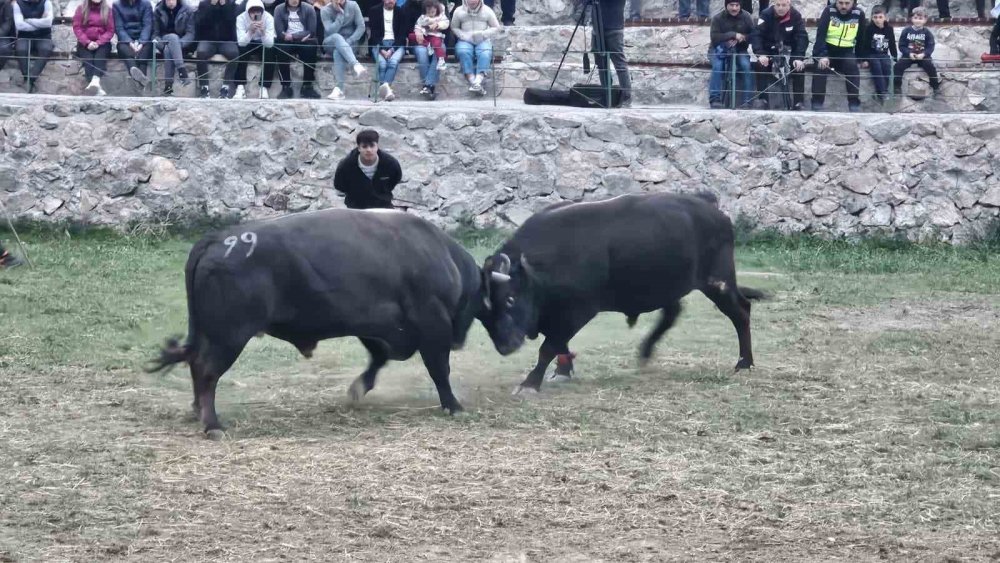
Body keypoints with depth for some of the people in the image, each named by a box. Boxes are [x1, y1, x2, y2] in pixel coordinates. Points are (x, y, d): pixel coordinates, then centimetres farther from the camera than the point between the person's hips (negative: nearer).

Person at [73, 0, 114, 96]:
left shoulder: (108, 9, 7)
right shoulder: (81, 8, 8)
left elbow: (110, 30, 2)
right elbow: (77, 28, 0)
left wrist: (98, 43, -14)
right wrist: (87, 42, -15)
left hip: (102, 43, 0)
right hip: (85, 44, 0)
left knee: (100, 56, -33)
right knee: (88, 58, -30)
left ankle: (95, 81, -61)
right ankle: (97, 88, -52)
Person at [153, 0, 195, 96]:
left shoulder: (187, 11, 1)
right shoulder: (158, 12, 5)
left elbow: (190, 33, -5)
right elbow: (155, 33, 5)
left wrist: (178, 43, -23)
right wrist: (158, 41, -19)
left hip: (182, 44, -1)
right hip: (164, 43, 1)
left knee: (168, 50, -35)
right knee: (173, 37, -35)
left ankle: (168, 87, -40)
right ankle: (182, 72, -48)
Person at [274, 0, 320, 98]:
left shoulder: (309, 9, 3)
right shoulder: (279, 10, 2)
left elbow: (312, 32, -7)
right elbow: (280, 33, -9)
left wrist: (293, 36, -16)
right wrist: (302, 36, -14)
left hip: (304, 42, 0)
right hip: (287, 42, 0)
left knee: (311, 47, -33)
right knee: (281, 48, -34)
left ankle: (307, 86, -23)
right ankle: (286, 87, -26)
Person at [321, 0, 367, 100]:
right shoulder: (325, 10, -7)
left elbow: (361, 27, -5)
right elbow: (331, 31, -18)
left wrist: (349, 41, -17)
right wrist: (340, 14, -20)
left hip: (349, 43, 0)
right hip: (331, 43, 0)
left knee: (338, 52, -36)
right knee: (337, 37, -38)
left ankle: (339, 89, -46)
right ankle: (356, 65, -56)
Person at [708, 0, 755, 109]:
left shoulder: (746, 17, -4)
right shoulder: (718, 18, -11)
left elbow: (754, 35, -7)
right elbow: (714, 37, -22)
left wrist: (743, 38, -27)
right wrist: (733, 35, -32)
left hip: (739, 50, 2)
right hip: (719, 49, -2)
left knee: (746, 65, -26)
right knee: (717, 66, -30)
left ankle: (746, 100, -22)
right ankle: (715, 99, -27)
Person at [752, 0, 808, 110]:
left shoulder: (796, 16, -13)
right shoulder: (766, 15, -15)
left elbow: (802, 37, -18)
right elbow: (757, 35, -20)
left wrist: (799, 58, -32)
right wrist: (760, 54, -36)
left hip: (789, 51, 0)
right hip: (769, 50, 0)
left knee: (799, 67, -24)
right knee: (761, 65, -28)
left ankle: (798, 101, -14)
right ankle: (763, 99, -18)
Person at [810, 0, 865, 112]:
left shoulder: (859, 14, -7)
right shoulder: (829, 11, -13)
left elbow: (861, 38, 4)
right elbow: (820, 35, -19)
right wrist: (822, 56, -32)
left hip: (847, 51, 1)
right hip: (827, 49, -1)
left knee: (852, 66, -27)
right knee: (821, 66, -28)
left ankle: (854, 104, -21)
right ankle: (817, 104, -23)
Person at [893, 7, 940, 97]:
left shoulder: (927, 32, -1)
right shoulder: (906, 31, 0)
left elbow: (930, 47, -4)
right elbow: (902, 46, -1)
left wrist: (923, 54, -23)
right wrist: (909, 53, -19)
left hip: (922, 56, -1)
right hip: (908, 55, 1)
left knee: (930, 66, -26)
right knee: (898, 65, -23)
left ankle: (936, 86, -11)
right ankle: (897, 86, -12)